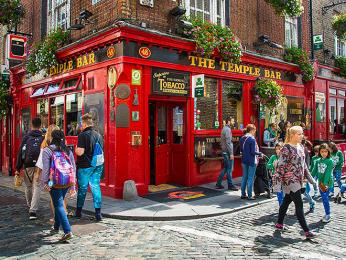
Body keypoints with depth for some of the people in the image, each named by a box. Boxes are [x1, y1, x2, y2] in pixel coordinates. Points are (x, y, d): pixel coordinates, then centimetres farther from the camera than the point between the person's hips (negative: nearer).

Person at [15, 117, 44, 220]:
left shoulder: (26, 137, 3)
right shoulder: (43, 137, 5)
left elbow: (20, 153, 2)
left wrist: (18, 168, 6)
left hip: (28, 166, 1)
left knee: (28, 186, 19)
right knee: (37, 187, -1)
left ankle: (30, 205, 38)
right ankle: (33, 210, -9)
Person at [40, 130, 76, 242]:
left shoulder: (47, 150, -3)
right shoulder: (68, 151, 11)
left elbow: (45, 168, -9)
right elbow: (73, 168, 10)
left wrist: (44, 183, -1)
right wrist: (73, 186, 15)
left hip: (56, 182, -5)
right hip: (68, 181, 5)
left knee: (59, 206, -1)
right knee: (58, 203, 23)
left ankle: (67, 231, -11)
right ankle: (56, 227, 36)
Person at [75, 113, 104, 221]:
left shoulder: (83, 135, -13)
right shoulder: (98, 135, 8)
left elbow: (80, 152, -19)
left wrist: (76, 148, 0)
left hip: (85, 166, -5)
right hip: (98, 166, 5)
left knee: (82, 188, 9)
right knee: (96, 188, 8)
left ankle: (78, 211, 24)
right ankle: (98, 213, 7)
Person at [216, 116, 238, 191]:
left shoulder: (224, 128, 16)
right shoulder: (227, 129, -15)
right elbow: (228, 143, -20)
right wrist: (231, 153, -20)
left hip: (225, 152, 10)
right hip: (227, 152, -10)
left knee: (225, 168, 14)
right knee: (229, 169, -1)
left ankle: (218, 184, 16)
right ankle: (230, 185, 7)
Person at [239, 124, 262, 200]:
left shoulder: (242, 139, 6)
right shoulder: (252, 139, -17)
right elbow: (253, 152, -18)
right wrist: (260, 153, -3)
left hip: (244, 160, 7)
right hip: (251, 161, -7)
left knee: (244, 177, 14)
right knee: (250, 178, 0)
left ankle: (243, 194, 19)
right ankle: (249, 196, 5)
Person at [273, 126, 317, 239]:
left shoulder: (301, 147, 10)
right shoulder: (286, 148, -16)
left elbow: (303, 164, 20)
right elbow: (280, 166, -18)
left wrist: (309, 177, 20)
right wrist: (277, 182, -21)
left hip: (298, 180, 8)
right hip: (289, 180, -8)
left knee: (286, 201, 17)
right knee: (299, 204, -7)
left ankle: (279, 224, 30)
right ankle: (306, 231, -2)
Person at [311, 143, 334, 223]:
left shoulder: (330, 161, -10)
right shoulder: (318, 161, 7)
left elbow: (328, 173, -17)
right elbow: (314, 171, 8)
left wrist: (325, 183, -23)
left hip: (327, 182, -6)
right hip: (320, 182, 6)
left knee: (325, 198, -8)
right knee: (323, 198, 12)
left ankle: (328, 215, 3)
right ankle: (327, 214, 24)